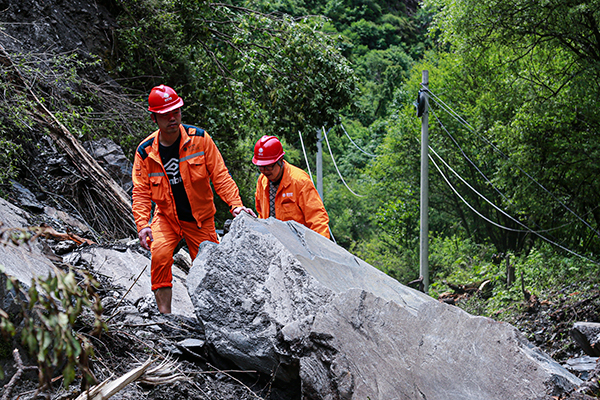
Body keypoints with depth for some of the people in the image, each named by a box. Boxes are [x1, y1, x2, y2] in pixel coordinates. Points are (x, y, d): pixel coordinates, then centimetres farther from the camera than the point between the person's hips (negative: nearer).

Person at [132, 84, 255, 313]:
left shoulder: (199, 139, -11)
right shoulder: (145, 151, -8)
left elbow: (220, 175, -9)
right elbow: (141, 191, -8)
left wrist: (236, 204, -21)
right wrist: (142, 224, -23)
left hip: (200, 219, 0)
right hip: (166, 217, 0)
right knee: (160, 255, -24)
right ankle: (164, 313, -15)